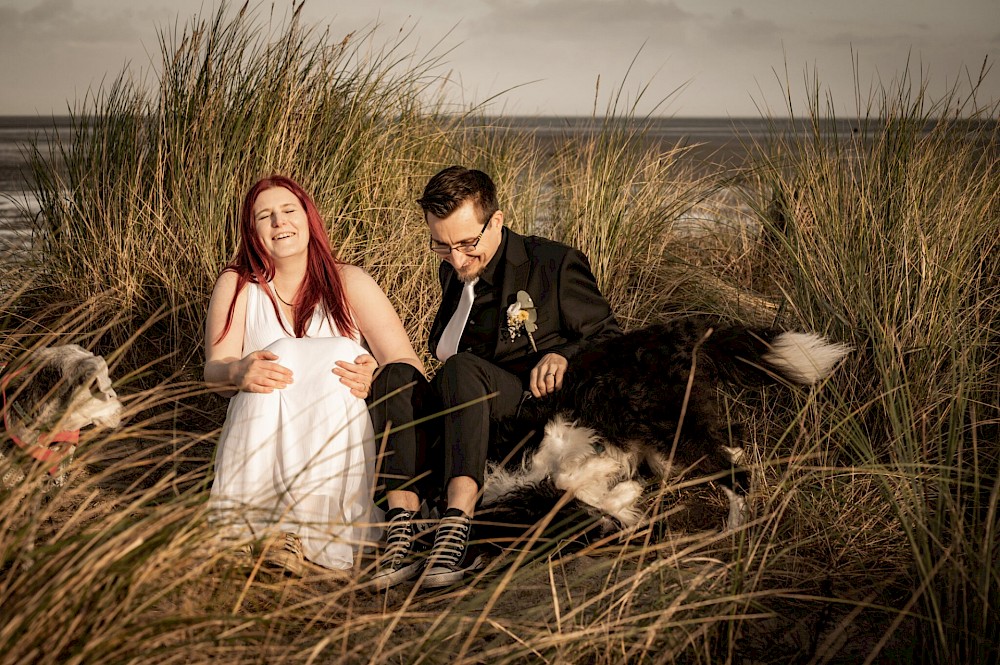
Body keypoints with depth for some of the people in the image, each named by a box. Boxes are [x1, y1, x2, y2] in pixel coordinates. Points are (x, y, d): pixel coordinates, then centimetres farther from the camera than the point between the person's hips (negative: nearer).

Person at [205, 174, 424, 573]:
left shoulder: (349, 283, 3)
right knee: (281, 357, -24)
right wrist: (238, 372, -31)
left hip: (343, 444, 0)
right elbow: (213, 370, -6)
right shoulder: (236, 286, 6)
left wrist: (375, 381, -30)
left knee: (343, 352, -25)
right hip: (262, 444, 0)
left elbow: (409, 366, -6)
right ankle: (252, 521, -41)